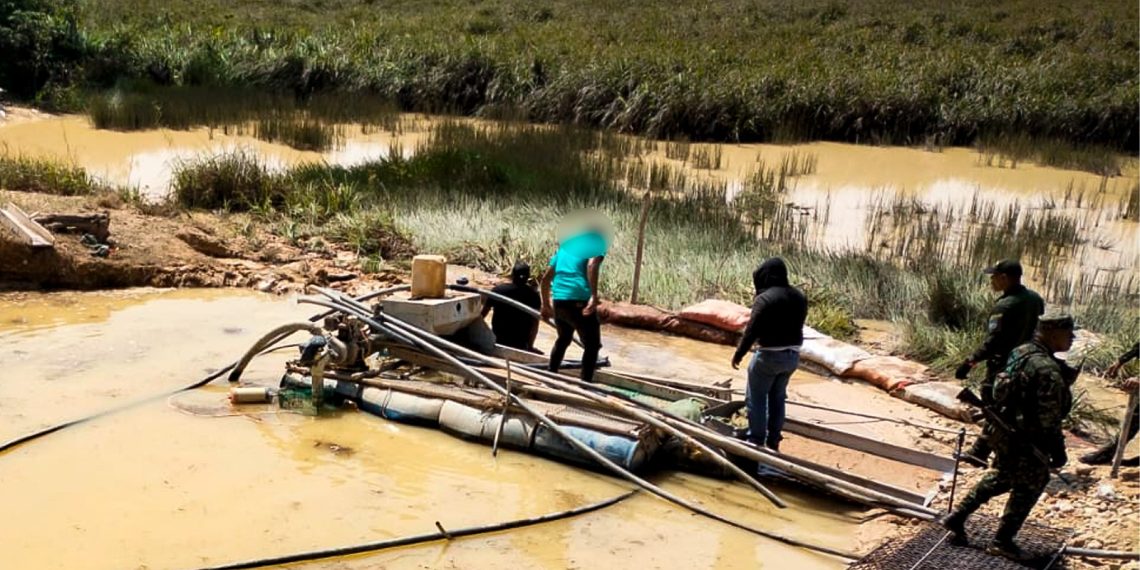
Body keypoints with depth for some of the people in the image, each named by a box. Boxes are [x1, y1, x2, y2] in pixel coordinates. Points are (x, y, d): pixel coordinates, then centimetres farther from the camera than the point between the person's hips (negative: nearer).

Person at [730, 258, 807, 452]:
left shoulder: (765, 298, -18)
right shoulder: (799, 297, 5)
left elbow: (752, 330, -18)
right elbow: (798, 325, 11)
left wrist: (738, 354, -10)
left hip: (769, 355, -7)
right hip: (792, 356, 7)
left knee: (756, 398, 7)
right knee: (777, 397, 19)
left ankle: (756, 442, 10)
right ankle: (773, 441, 25)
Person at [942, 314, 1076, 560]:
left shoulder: (1021, 352, 2)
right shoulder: (1048, 370, -26)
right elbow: (1049, 420, -23)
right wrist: (1058, 451, -14)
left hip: (1001, 428, 9)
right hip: (1023, 438, -9)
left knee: (1001, 477, 26)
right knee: (1029, 486, 13)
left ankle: (957, 517, 29)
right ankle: (1003, 540, 23)